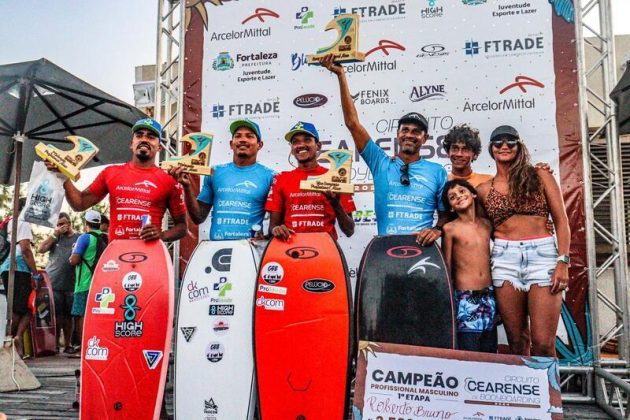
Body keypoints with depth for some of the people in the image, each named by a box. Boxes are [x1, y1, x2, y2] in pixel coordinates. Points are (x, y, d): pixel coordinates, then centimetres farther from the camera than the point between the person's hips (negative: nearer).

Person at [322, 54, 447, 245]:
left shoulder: (437, 172, 9)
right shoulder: (381, 163, 7)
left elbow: (447, 213, 13)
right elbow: (352, 123, 3)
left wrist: (437, 230, -10)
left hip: (421, 247, 0)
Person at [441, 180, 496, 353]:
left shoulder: (487, 224, 8)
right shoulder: (450, 229, -5)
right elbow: (447, 268, -2)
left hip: (488, 297, 5)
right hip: (465, 298, -4)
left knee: (490, 351, 9)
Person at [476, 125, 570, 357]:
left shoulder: (540, 177, 7)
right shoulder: (484, 189, 12)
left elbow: (561, 221, 4)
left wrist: (563, 261, -6)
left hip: (543, 255, -2)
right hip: (505, 259, 2)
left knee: (543, 344, -7)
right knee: (517, 342, 6)